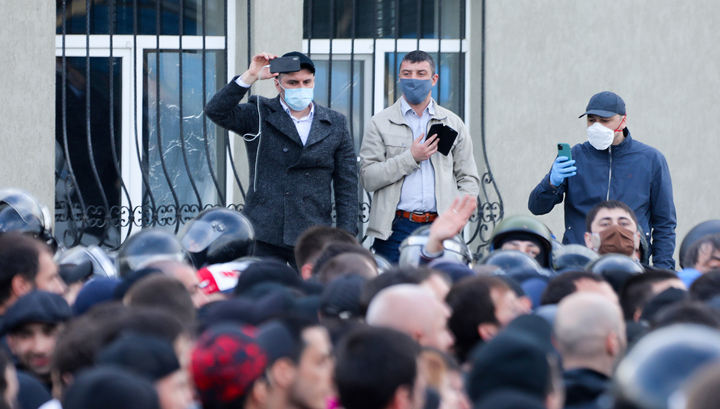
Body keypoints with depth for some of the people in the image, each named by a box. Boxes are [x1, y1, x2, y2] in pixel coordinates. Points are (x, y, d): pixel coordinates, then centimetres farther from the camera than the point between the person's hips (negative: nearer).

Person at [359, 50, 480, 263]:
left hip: (440, 229, 1)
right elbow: (368, 177, -2)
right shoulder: (381, 123, 8)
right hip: (396, 229, -1)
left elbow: (469, 179, 16)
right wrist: (411, 158, -9)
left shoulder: (453, 123, 14)